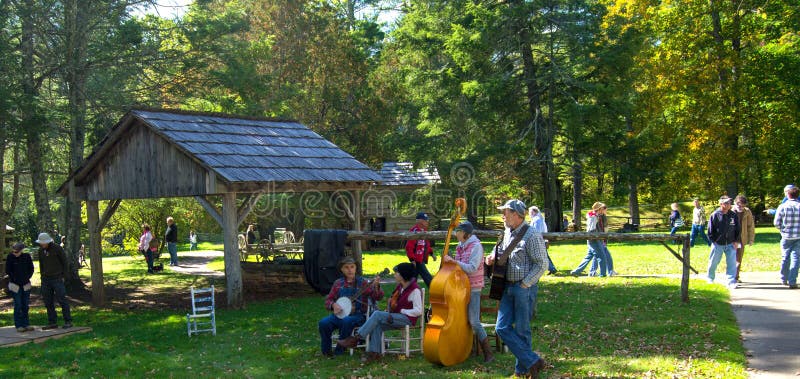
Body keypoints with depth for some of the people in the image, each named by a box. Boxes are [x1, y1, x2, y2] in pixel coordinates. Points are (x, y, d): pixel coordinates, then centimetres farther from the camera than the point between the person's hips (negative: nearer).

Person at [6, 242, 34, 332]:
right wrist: (15, 279, -11)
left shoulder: (27, 256, -2)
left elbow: (31, 269, 6)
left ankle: (26, 324, 14)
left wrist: (27, 277, -4)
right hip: (15, 285, -3)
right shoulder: (10, 257, -8)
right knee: (18, 305, -3)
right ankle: (19, 326, 3)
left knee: (25, 305, 7)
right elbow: (8, 271, -6)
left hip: (26, 284, 3)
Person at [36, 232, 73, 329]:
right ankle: (52, 322, 11)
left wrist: (63, 276, -6)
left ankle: (68, 322, -5)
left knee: (62, 299, -8)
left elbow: (64, 262, -4)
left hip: (57, 278, -6)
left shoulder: (57, 248, -9)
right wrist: (42, 277, 12)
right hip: (46, 279, 6)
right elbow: (41, 264, 18)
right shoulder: (41, 250, 7)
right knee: (48, 302, 5)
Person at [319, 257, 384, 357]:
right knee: (323, 323, -24)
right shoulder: (338, 283, 11)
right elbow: (328, 300, 14)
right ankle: (326, 351, -4)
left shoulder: (362, 282, 1)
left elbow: (377, 297, -7)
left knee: (347, 321, -36)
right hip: (340, 314, 3)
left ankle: (339, 351, -18)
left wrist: (376, 287, -28)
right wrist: (334, 305, -8)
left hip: (358, 315, -3)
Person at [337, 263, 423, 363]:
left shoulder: (414, 290, -13)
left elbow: (418, 311, -18)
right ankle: (374, 353, -26)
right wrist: (391, 304, 2)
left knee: (377, 314, -23)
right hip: (397, 318, 8)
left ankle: (355, 338, -22)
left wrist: (401, 311, -16)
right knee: (377, 325, -22)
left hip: (408, 318, -8)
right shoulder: (400, 287, 14)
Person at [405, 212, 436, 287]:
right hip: (417, 260, -10)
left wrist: (431, 253, 11)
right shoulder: (414, 231, -16)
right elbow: (409, 246, -20)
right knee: (428, 278, -10)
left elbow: (426, 245, 25)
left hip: (422, 259, 10)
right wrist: (412, 259, -23)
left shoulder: (424, 230, 15)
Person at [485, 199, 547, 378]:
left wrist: (524, 284, -15)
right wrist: (493, 257, 7)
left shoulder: (531, 236, -14)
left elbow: (542, 264, -16)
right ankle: (532, 361, 8)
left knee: (521, 331, 1)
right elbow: (500, 249, 29)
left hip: (524, 288, -8)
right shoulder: (507, 233, 10)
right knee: (502, 328, 2)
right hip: (508, 288, 8)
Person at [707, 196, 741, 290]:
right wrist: (713, 241, -6)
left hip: (730, 244, 1)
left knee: (732, 263, -4)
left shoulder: (733, 215, 0)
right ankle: (710, 278, 31)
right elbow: (710, 230, -1)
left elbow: (738, 229, 8)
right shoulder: (715, 215, -7)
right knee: (713, 262, 11)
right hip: (717, 244, -1)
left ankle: (731, 282, 1)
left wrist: (736, 241, 1)